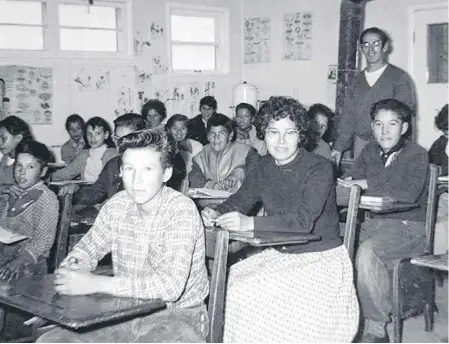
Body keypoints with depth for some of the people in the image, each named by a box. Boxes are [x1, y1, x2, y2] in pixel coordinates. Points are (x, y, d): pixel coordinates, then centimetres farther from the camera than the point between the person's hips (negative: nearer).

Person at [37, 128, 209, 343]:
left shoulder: (182, 210, -20)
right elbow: (87, 249, 12)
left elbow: (170, 285, -29)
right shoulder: (118, 205, -1)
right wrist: (69, 273, -13)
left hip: (176, 317, -5)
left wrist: (96, 283, -30)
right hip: (126, 313, 5)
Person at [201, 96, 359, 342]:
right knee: (233, 279, -12)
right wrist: (217, 214, -18)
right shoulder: (265, 167, 6)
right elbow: (241, 200, 7)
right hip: (280, 255, 7)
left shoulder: (319, 168, -16)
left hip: (321, 258, -6)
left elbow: (303, 220, -28)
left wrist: (250, 223, -39)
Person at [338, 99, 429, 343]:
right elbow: (349, 179, 10)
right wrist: (351, 182, -15)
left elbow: (408, 193, -23)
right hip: (375, 222, 6)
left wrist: (367, 184, -18)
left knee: (367, 251, -33)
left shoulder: (416, 155, -6)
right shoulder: (371, 151, 14)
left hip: (408, 228, -6)